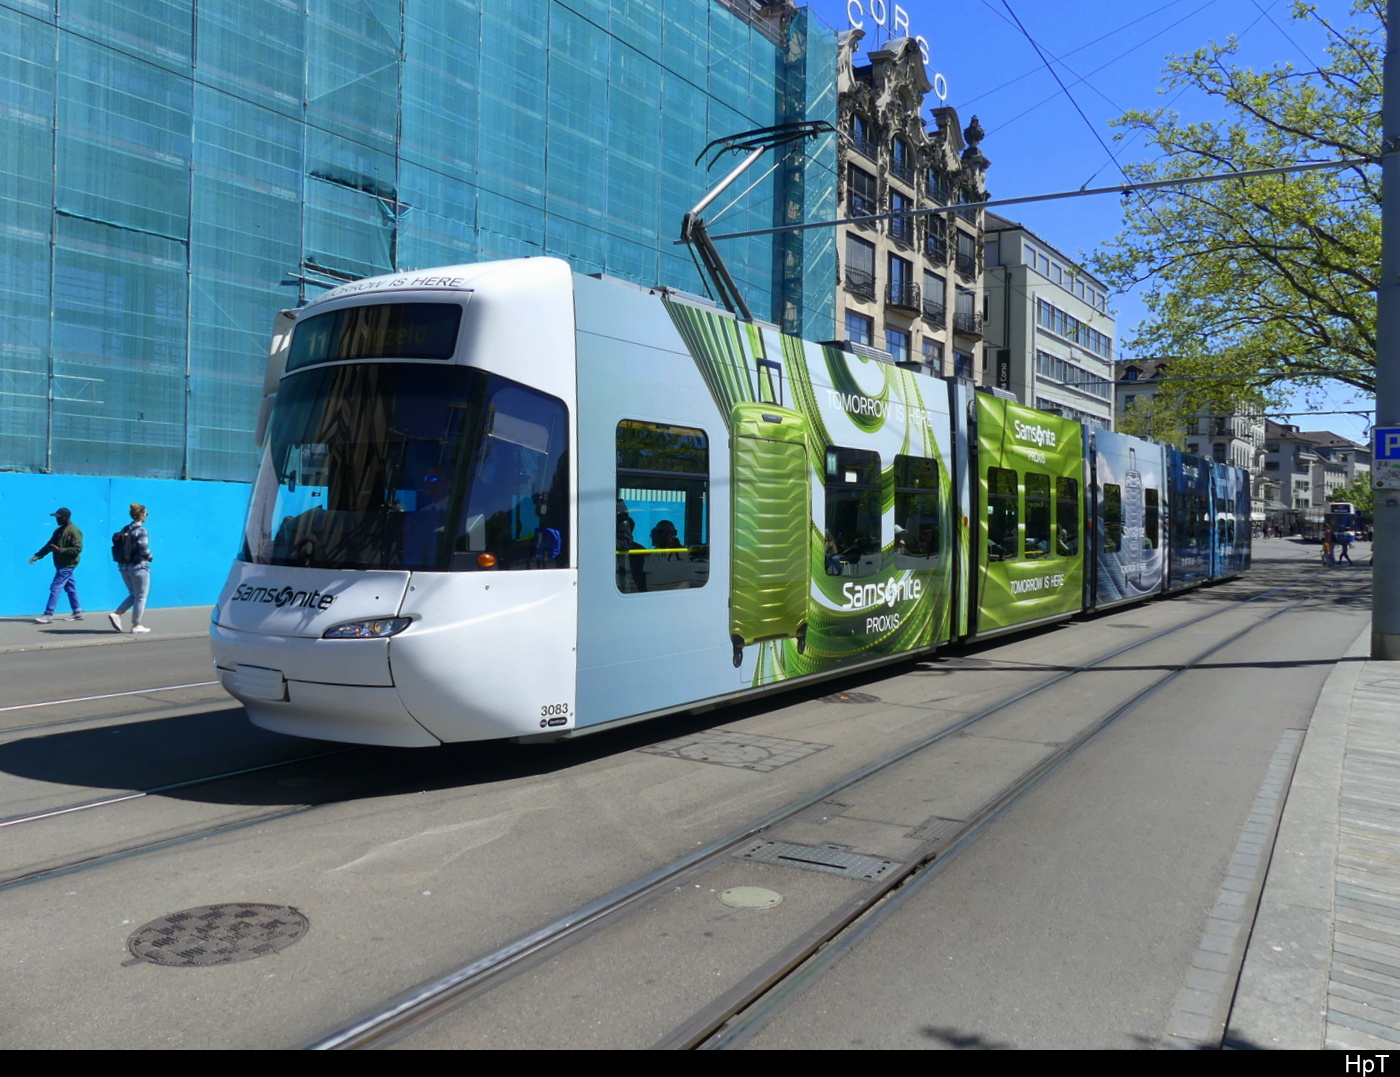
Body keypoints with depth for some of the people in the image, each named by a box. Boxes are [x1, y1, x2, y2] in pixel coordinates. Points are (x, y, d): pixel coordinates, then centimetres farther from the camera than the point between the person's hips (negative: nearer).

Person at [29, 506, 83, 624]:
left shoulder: (74, 531, -13)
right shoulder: (58, 530, 14)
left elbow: (77, 549, -20)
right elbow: (49, 545, 14)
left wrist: (60, 550, -23)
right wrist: (37, 556, 3)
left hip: (67, 565, -9)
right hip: (61, 564, 9)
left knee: (55, 588, -10)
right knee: (70, 587, 13)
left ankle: (48, 615, -9)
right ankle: (78, 612, 20)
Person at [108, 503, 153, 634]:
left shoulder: (125, 530, 10)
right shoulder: (141, 530, -12)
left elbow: (118, 547, 8)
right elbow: (143, 549, -20)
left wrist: (126, 556, 14)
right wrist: (149, 557, -2)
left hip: (124, 567, 7)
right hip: (139, 567, -7)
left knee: (133, 595, 21)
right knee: (140, 597, 3)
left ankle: (116, 614, 4)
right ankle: (136, 626, 6)